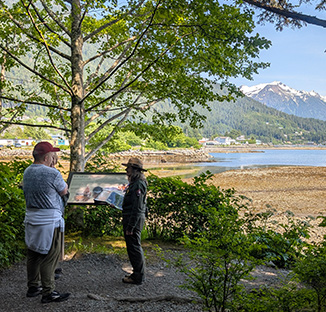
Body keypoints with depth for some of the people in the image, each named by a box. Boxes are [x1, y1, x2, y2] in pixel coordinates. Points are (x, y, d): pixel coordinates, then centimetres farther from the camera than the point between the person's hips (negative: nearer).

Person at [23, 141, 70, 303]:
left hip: (31, 219, 8)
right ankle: (48, 293, 6)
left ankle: (33, 286, 30)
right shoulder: (52, 173, -18)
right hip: (49, 221, -8)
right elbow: (64, 191, -4)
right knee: (49, 257, 0)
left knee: (33, 254, 17)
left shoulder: (27, 172, 5)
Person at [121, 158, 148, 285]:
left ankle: (138, 277, 7)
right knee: (133, 247, 16)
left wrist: (130, 226, -22)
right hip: (131, 218, 11)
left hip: (134, 219, -11)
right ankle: (138, 274, 26)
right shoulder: (134, 183, 15)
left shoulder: (138, 185, -18)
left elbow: (137, 208, -22)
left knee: (134, 248, -3)